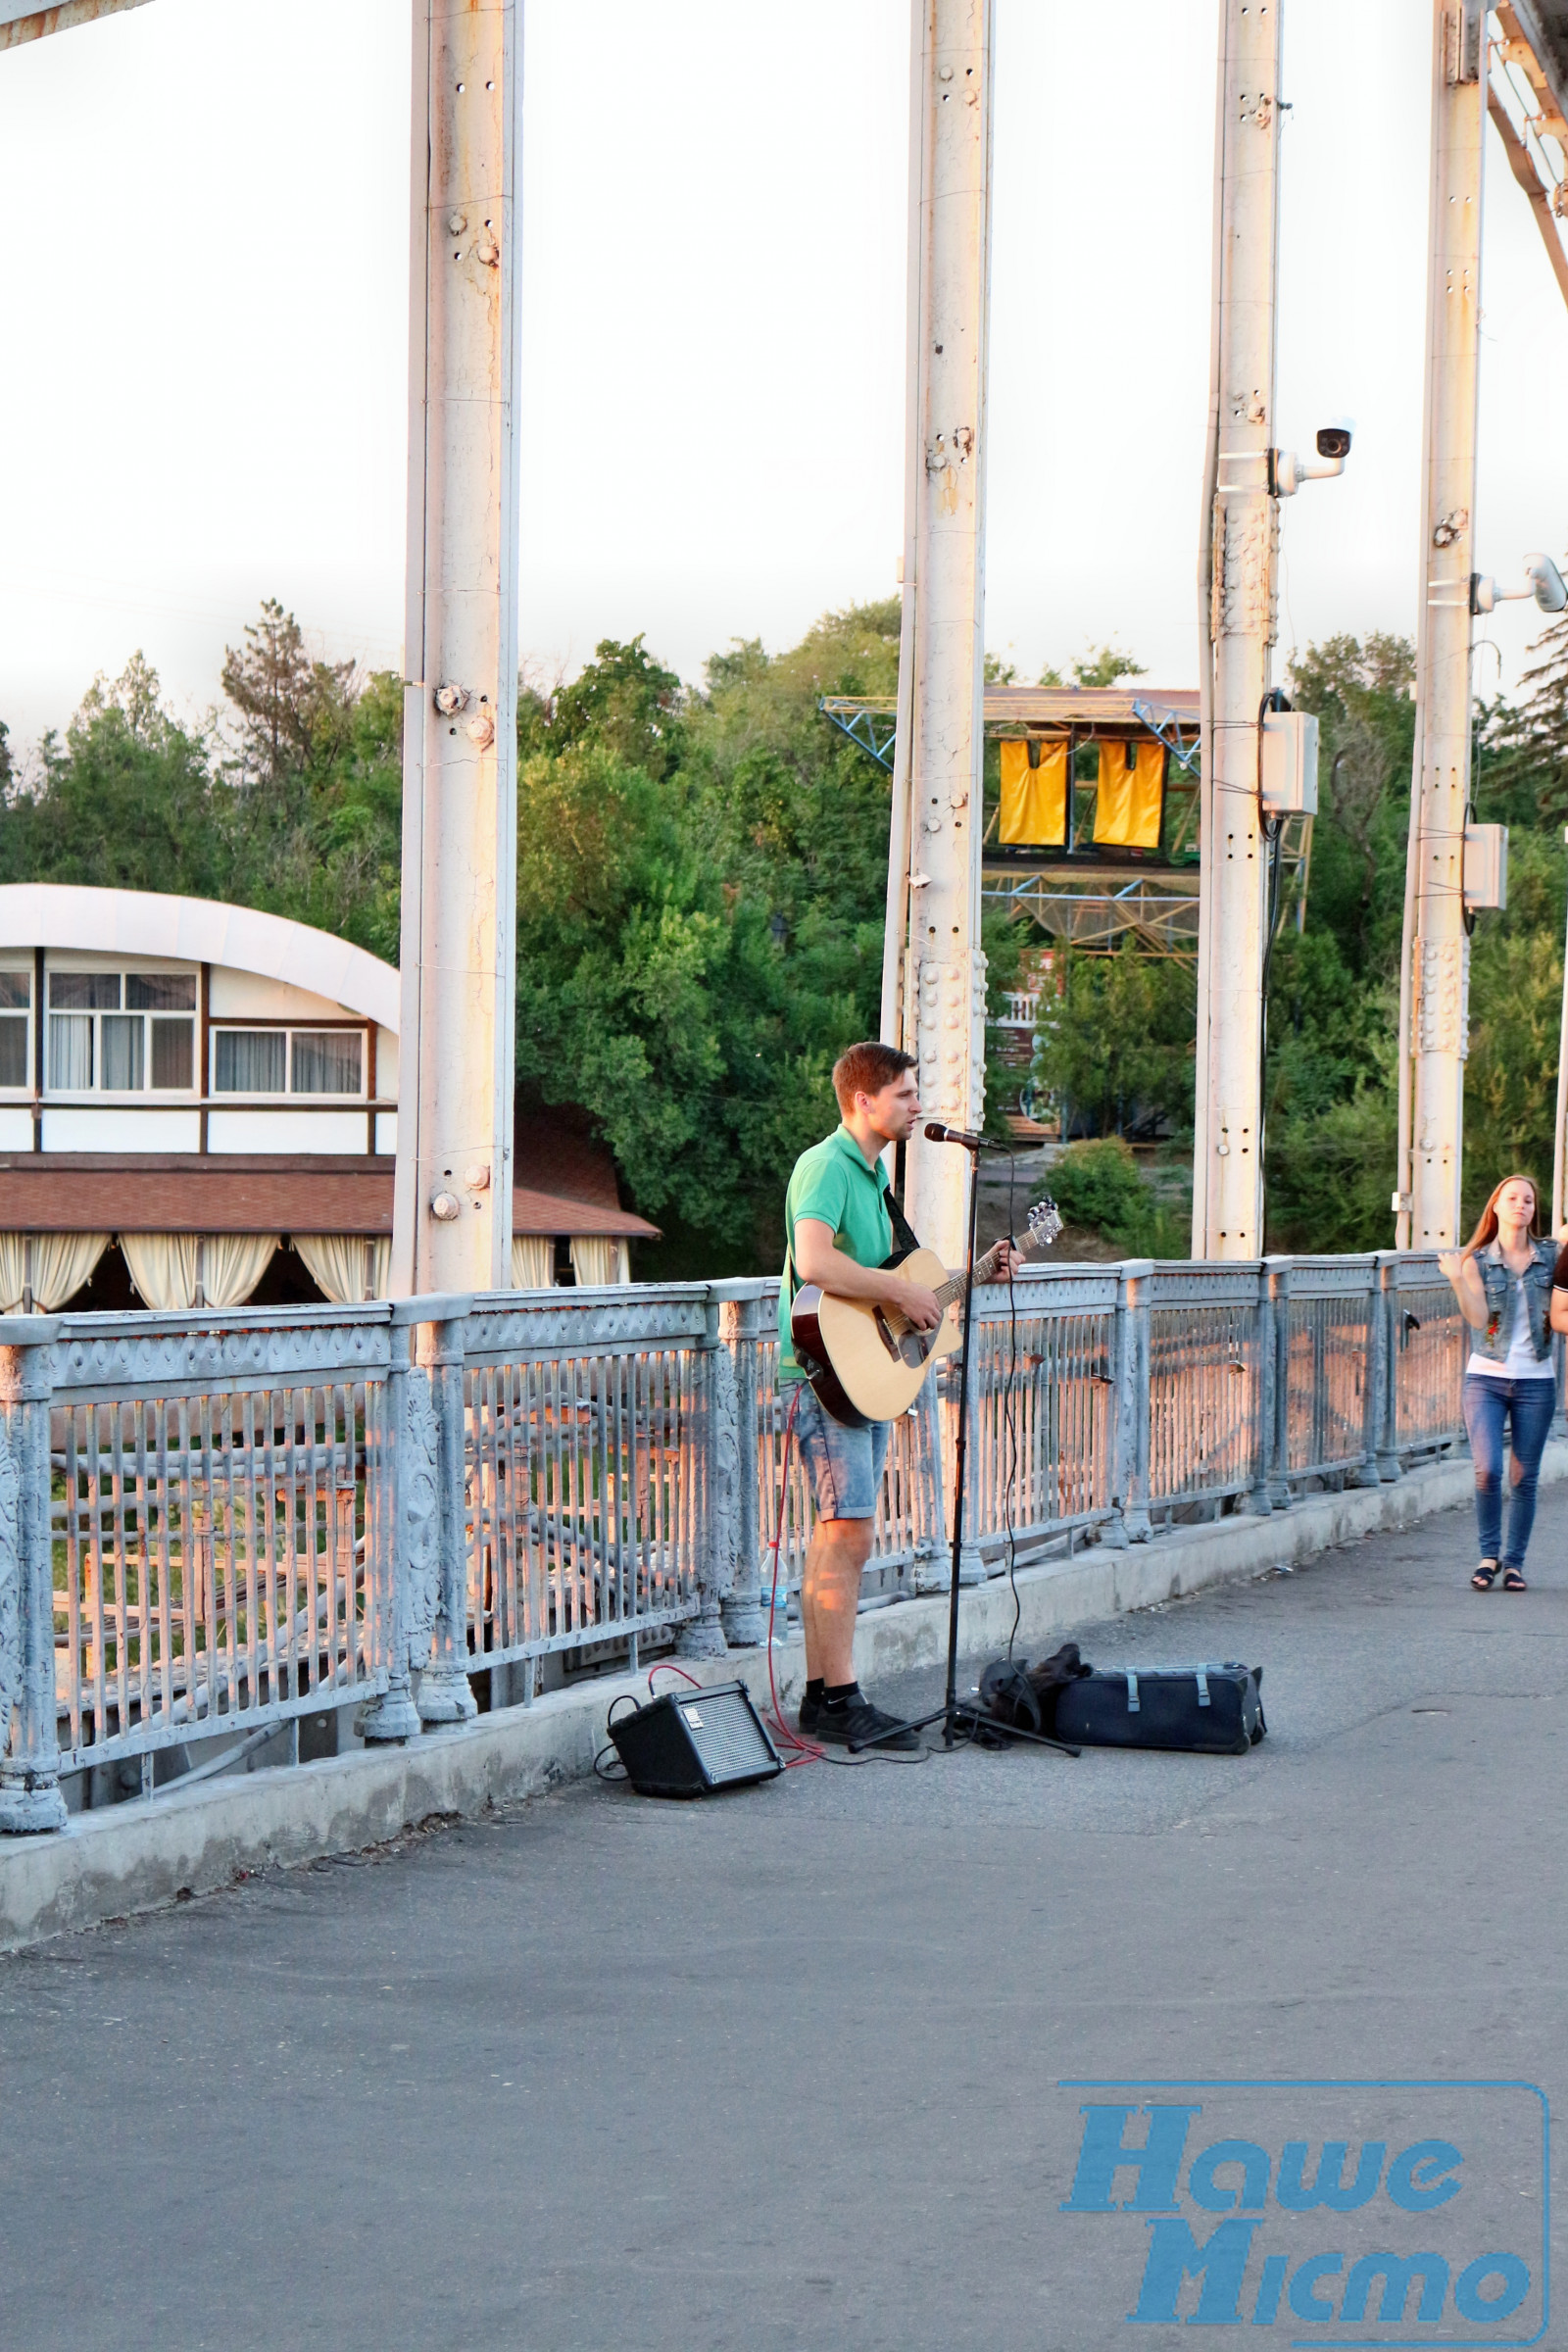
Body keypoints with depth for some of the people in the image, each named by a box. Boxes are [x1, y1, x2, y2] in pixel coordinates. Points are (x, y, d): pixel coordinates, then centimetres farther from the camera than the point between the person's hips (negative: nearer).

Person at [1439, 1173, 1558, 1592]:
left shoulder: (1549, 1258, 6)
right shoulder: (1477, 1261, 2)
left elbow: (1557, 1318, 7)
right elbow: (1478, 1318, -10)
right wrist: (1457, 1280, -21)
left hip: (1536, 1381, 2)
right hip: (1487, 1377, -1)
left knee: (1524, 1477, 3)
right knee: (1487, 1470, -14)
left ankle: (1514, 1562, 15)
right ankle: (1489, 1554, 5)